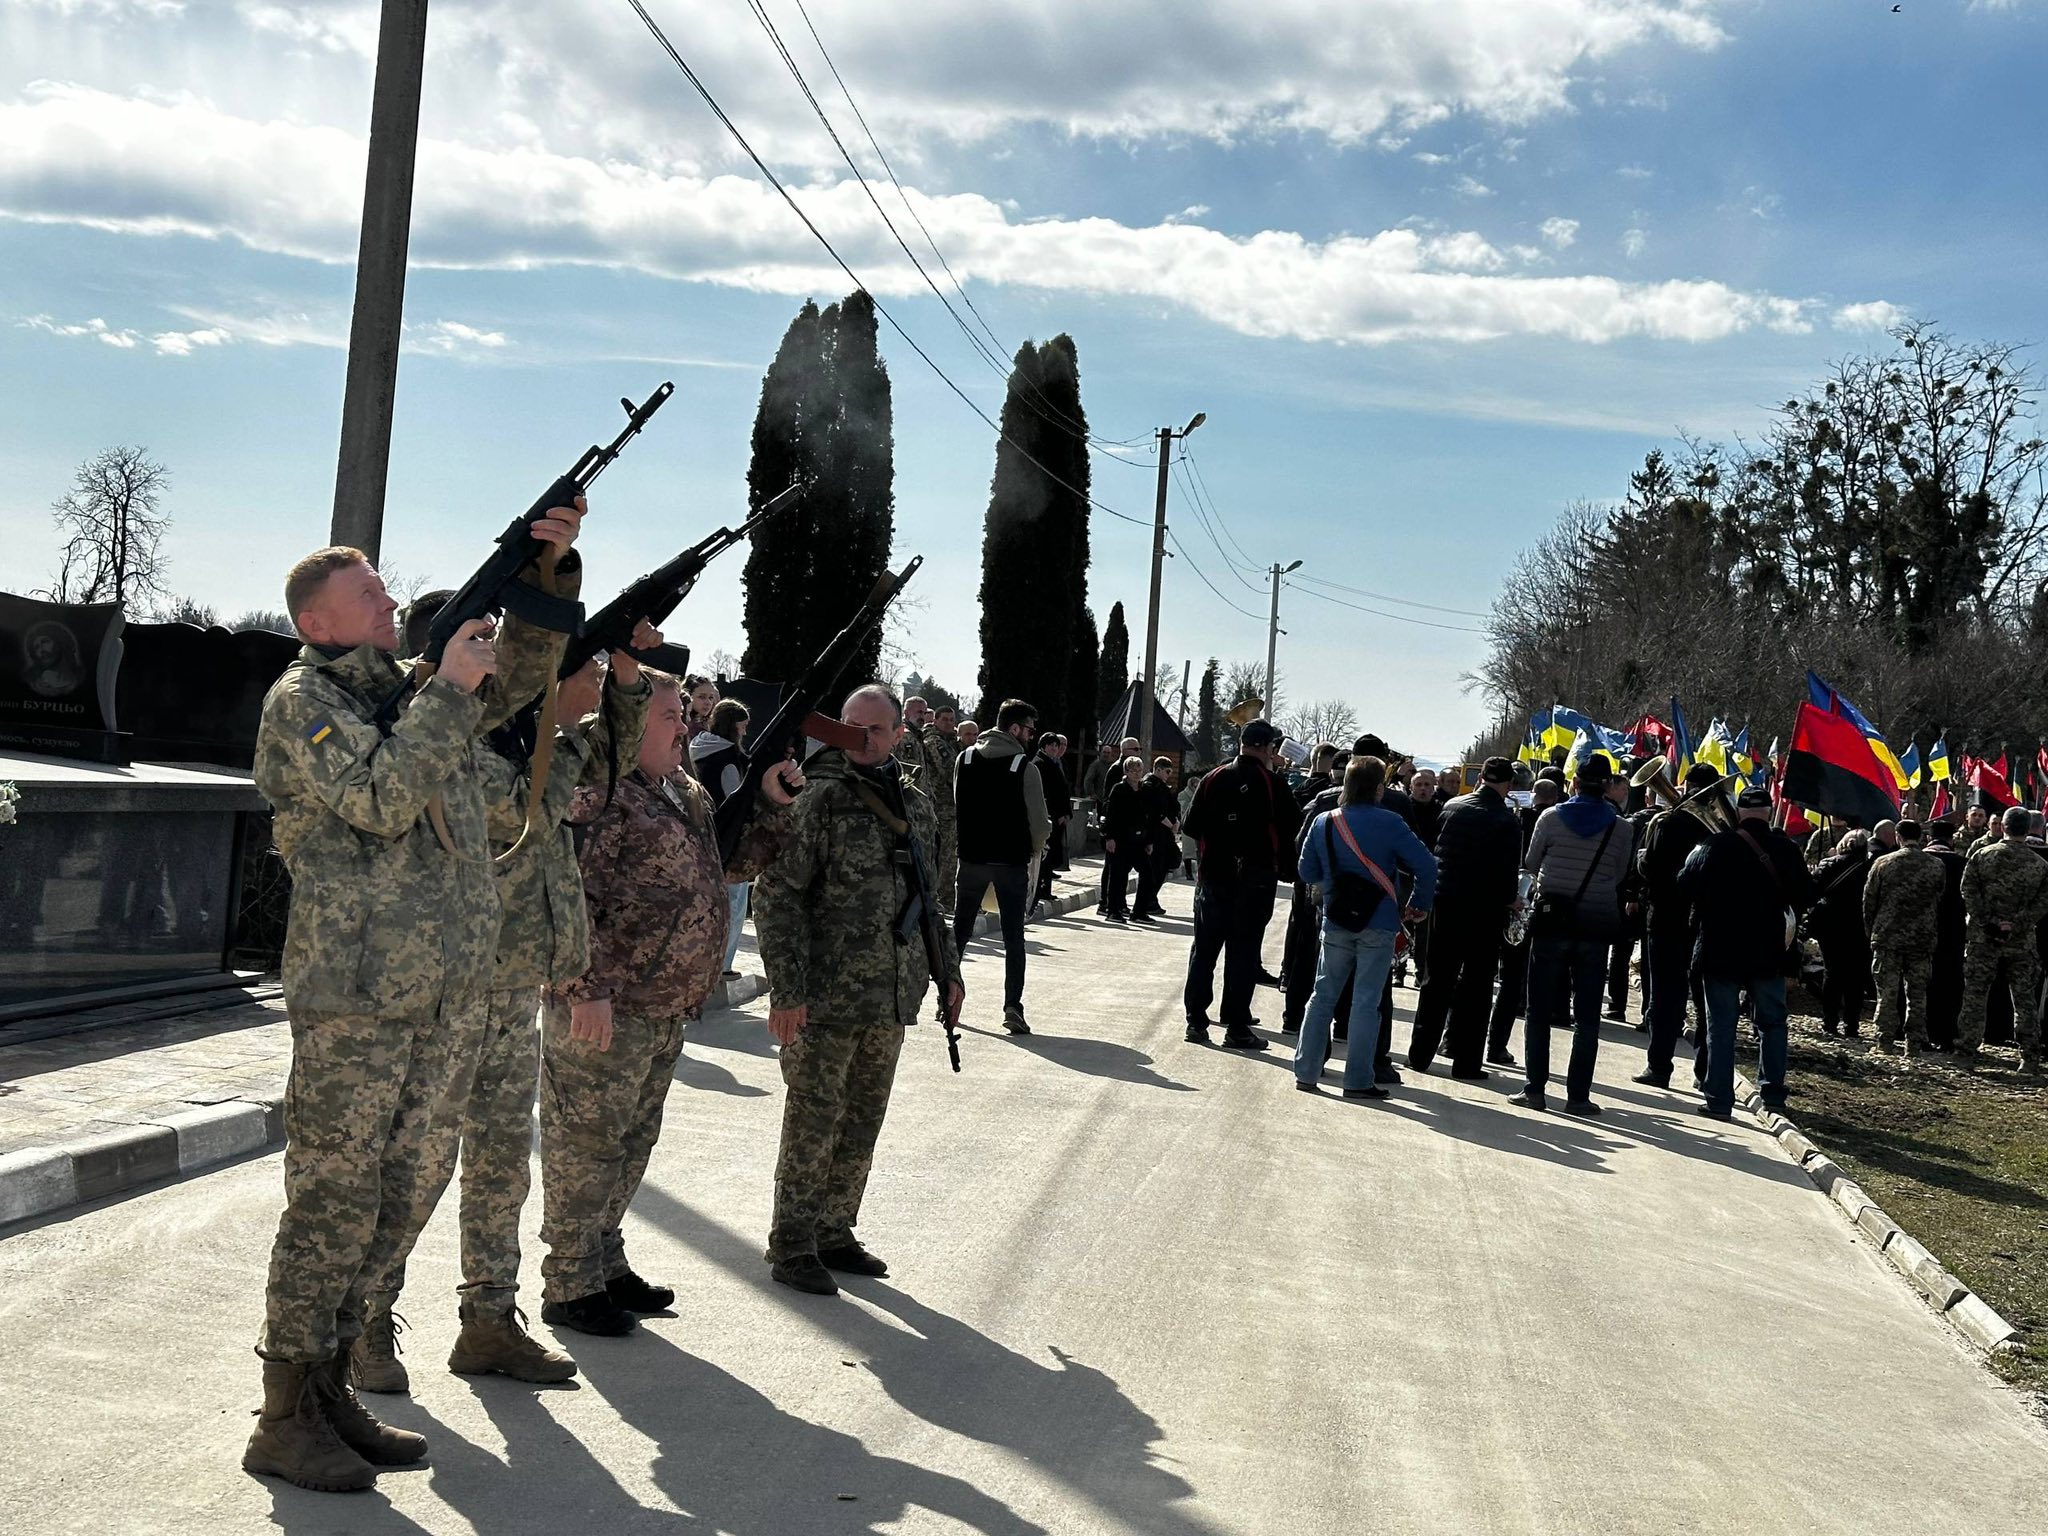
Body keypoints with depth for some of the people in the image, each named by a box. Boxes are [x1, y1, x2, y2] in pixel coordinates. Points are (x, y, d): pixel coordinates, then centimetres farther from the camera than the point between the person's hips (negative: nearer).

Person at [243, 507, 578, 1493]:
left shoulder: (413, 690, 16)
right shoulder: (301, 700, -6)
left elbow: (520, 672, 22)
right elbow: (379, 797, -20)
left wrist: (548, 569, 7)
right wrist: (449, 689, -15)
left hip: (436, 996, 8)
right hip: (353, 997, -8)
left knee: (384, 1204, 12)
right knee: (330, 1205, -4)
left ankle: (327, 1390, 21)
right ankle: (285, 1421, 5)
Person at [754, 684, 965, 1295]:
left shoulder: (917, 807, 12)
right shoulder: (822, 799, -9)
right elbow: (777, 896, -11)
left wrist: (947, 969, 17)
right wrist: (786, 988, -17)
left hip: (891, 999, 6)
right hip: (827, 998, -6)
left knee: (863, 1124, 13)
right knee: (814, 1122, 1)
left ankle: (835, 1234, 25)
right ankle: (792, 1245, 12)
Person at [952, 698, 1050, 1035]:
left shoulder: (965, 758, 1)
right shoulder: (1025, 767, -12)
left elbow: (957, 805, 7)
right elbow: (1039, 820, -9)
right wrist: (1035, 849, 9)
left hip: (972, 856, 3)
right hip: (1012, 861, -3)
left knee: (959, 931, 14)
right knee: (1014, 938, 3)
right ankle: (1012, 1007, -4)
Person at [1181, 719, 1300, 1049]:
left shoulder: (1214, 779, 0)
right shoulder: (1270, 782, -9)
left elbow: (1191, 826, 1)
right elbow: (1293, 822, -5)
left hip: (1214, 873, 3)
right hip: (1255, 877, -3)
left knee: (1205, 948, 9)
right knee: (1244, 952, 3)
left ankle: (1196, 1021, 9)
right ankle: (1236, 1028, 3)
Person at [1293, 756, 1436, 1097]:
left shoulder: (1324, 823, 1)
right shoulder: (1389, 823, -10)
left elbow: (1307, 871, 9)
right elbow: (1426, 865, -11)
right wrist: (1419, 904, 2)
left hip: (1336, 924, 3)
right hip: (1379, 925, -3)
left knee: (1323, 996, 12)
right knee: (1366, 1001, 1)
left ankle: (1306, 1072, 12)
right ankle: (1358, 1080, 2)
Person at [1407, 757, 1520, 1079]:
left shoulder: (1451, 807, 2)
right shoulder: (1508, 820, -11)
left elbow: (1434, 851, 6)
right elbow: (1508, 870, -12)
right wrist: (1510, 899, 5)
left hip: (1446, 904, 4)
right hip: (1485, 910, -4)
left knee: (1438, 981, 12)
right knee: (1476, 987, 5)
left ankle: (1420, 1053, 14)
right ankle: (1465, 1061, 5)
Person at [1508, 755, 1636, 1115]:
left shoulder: (1552, 817, -4)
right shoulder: (1620, 828, -1)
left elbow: (1531, 865, 6)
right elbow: (1620, 878, 6)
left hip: (1552, 920, -1)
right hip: (1597, 926, 1)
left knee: (1540, 1011, 6)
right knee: (1587, 1018, 6)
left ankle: (1535, 1089, 4)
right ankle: (1578, 1095, 4)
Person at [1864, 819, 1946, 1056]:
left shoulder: (1883, 864, -4)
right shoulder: (1936, 865, 1)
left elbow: (1869, 901, 1)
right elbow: (1941, 903, 7)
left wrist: (1872, 931, 14)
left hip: (1888, 938, -1)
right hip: (1923, 939, 1)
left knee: (1887, 992, 4)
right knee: (1917, 993, 8)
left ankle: (1884, 1041, 3)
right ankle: (1914, 1043, 8)